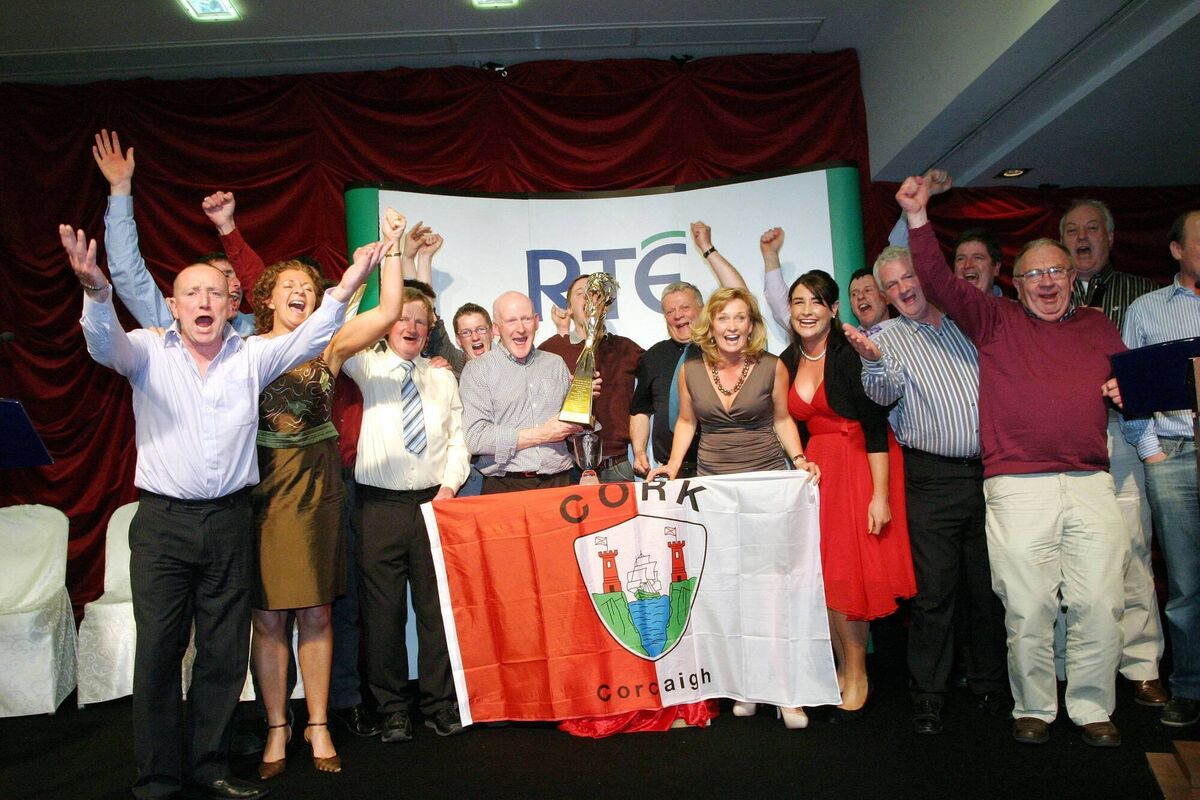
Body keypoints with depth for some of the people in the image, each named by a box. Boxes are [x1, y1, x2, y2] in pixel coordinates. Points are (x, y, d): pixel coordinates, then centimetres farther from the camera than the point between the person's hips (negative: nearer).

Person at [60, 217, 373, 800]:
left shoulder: (252, 357, 7)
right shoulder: (148, 352, 2)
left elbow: (306, 341, -2)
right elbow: (105, 343, -15)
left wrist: (341, 293, -17)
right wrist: (95, 290, -36)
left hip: (230, 521, 2)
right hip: (163, 520, -2)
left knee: (225, 652, 8)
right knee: (158, 649, 1)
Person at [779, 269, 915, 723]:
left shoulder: (851, 354, -12)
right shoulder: (788, 363, 7)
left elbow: (876, 427, -14)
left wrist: (881, 495, -19)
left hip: (861, 468, -6)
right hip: (817, 470, 6)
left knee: (849, 574, -3)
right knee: (821, 576, 4)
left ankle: (858, 677, 15)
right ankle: (844, 671, 21)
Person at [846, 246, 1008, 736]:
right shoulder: (888, 339, 4)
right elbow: (884, 394, -15)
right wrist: (874, 361, -32)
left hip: (987, 470, 3)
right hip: (933, 479, -3)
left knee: (989, 584, 11)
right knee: (934, 589, -1)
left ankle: (989, 683, 27)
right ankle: (929, 694, 12)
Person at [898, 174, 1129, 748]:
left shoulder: (1098, 327, 20)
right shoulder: (995, 321, 9)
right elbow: (939, 283, 0)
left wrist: (1128, 391, 6)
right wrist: (917, 217, -7)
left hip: (1090, 483, 3)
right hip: (1017, 487, -3)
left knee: (1100, 604, 2)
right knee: (1027, 608, 0)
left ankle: (1092, 707, 18)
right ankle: (1033, 708, 16)